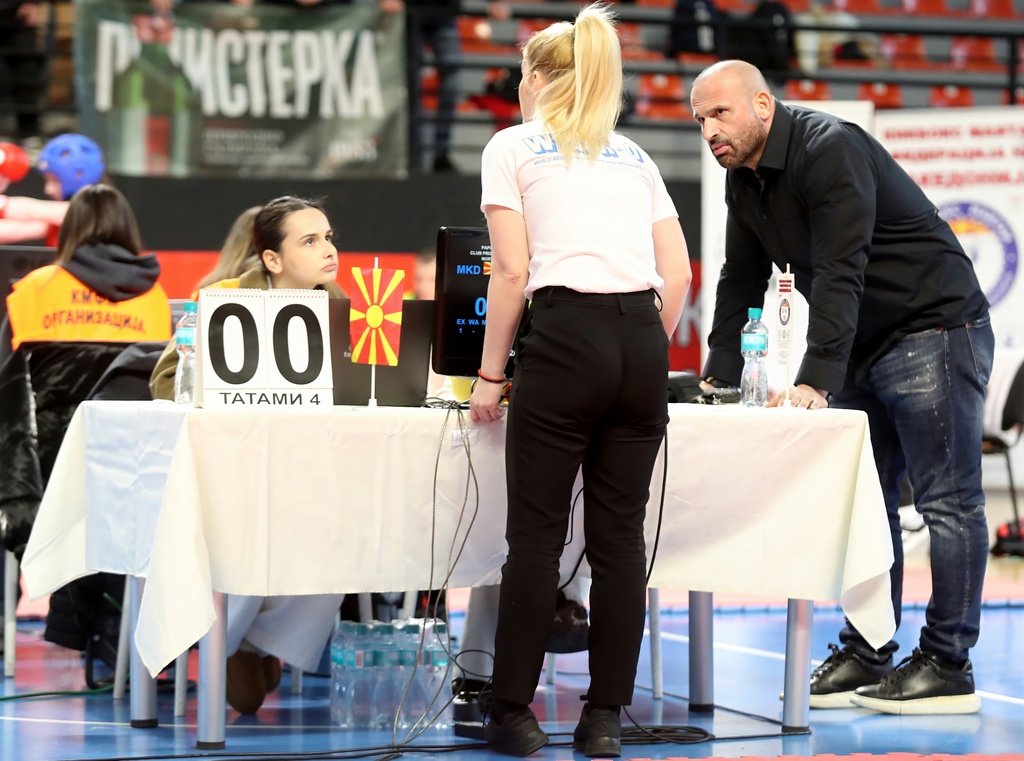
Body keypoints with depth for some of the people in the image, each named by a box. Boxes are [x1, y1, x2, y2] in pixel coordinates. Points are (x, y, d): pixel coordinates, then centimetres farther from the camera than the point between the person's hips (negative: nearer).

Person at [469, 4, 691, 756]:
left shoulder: (513, 146, 8)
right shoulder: (634, 156, 22)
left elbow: (512, 271, -2)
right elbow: (678, 274, 13)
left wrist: (491, 373, 3)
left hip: (567, 336, -4)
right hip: (643, 339, 4)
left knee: (538, 534, 2)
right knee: (620, 537, 7)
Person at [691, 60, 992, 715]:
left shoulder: (830, 150, -20)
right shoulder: (746, 181, 8)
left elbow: (839, 274, -28)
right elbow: (741, 284, 11)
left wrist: (816, 380, -34)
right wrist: (717, 383, 1)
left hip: (936, 327, -10)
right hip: (865, 346, 10)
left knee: (948, 501, -8)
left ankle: (949, 668, -8)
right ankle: (866, 659, 12)